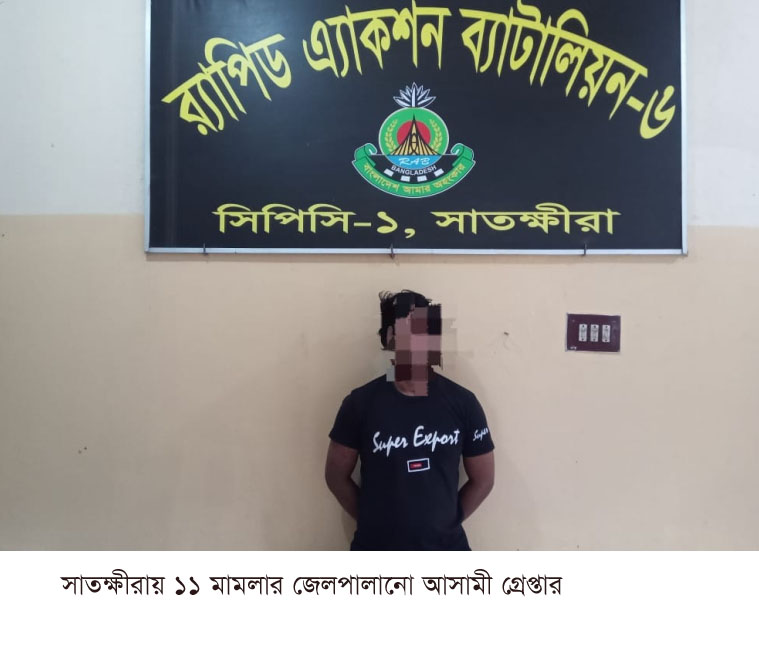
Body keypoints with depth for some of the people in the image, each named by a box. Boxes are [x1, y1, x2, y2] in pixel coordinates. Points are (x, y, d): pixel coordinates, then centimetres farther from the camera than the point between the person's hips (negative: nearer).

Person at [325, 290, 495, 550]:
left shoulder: (462, 402, -8)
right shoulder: (361, 403, -11)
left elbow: (482, 478, 2)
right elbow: (336, 475, -1)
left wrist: (447, 521, 2)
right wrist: (372, 520, 1)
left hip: (443, 552, 1)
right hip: (378, 553, 0)